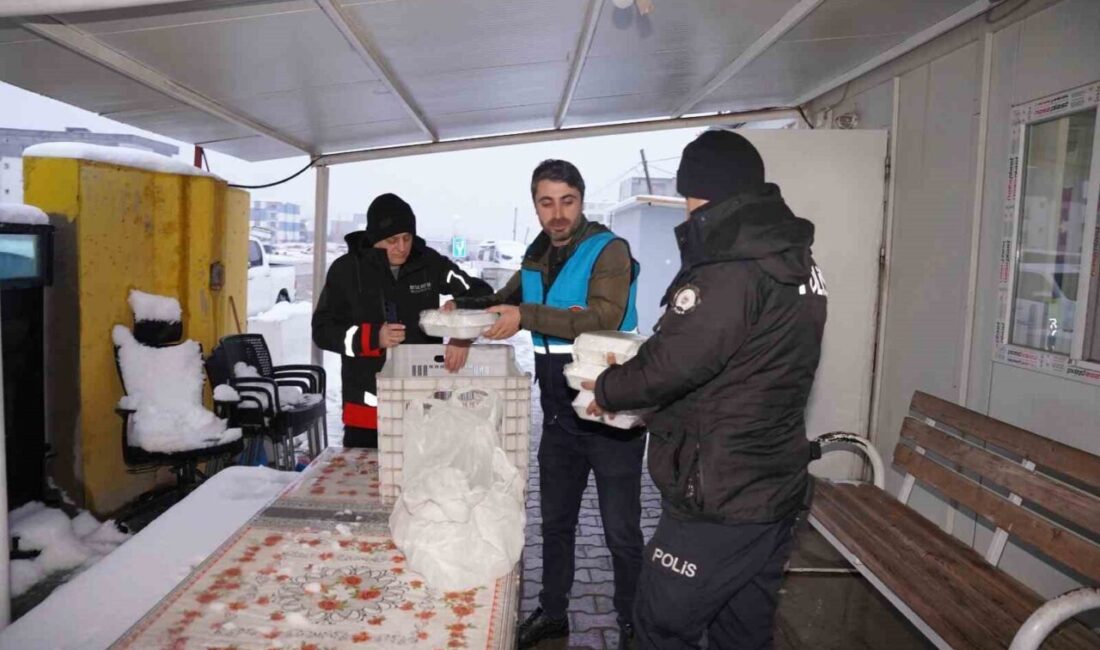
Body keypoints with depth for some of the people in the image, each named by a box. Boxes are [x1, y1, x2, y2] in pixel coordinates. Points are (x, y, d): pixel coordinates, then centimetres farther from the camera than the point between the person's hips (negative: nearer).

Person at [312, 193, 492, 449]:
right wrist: (374, 337, -17)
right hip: (367, 404, -1)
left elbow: (481, 294, 0)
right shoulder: (346, 270, -4)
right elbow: (323, 330, -1)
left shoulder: (430, 263, -2)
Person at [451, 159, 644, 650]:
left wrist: (527, 316, -32)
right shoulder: (537, 259, 8)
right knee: (555, 522, 20)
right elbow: (501, 303, 21)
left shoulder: (608, 250, -13)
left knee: (621, 531, 6)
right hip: (559, 416, 7)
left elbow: (604, 320, -29)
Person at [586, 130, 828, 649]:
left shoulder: (729, 268, -20)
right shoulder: (797, 261, 10)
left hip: (718, 502, -9)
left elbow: (670, 365, -23)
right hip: (777, 492, 9)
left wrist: (606, 391, -3)